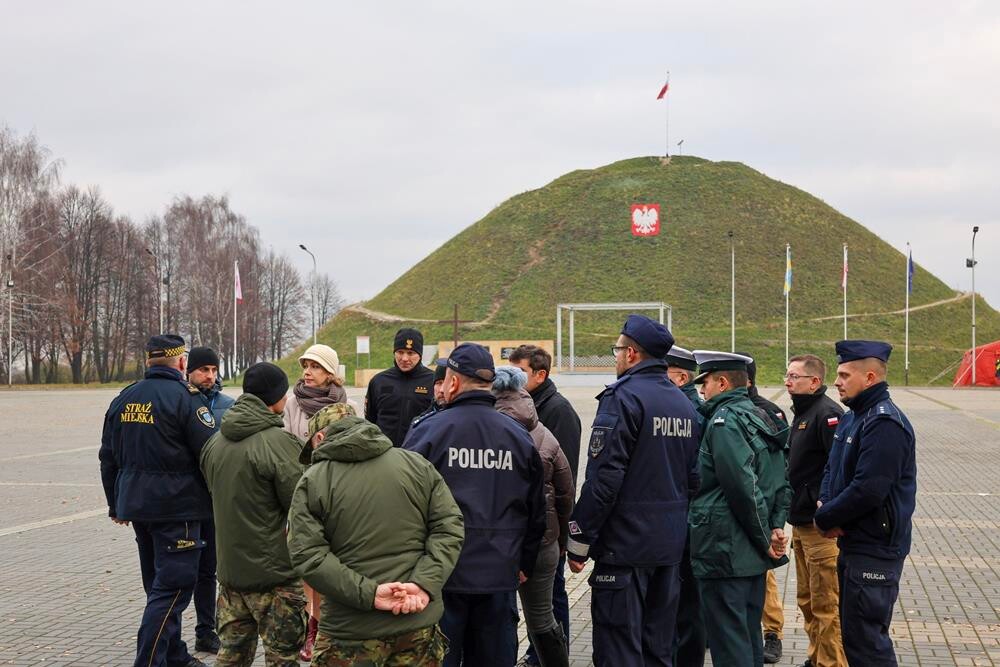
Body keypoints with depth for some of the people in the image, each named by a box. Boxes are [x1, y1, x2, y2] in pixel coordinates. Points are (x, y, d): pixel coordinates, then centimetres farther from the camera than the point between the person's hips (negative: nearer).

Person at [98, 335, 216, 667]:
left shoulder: (122, 399, 9)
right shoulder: (185, 398, -13)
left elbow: (108, 458, 16)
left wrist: (116, 504, 25)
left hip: (137, 504, 8)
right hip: (177, 506, -8)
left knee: (158, 585, 18)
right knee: (172, 588, -4)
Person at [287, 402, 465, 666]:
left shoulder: (312, 481, -3)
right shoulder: (417, 464, 5)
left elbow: (308, 555, -13)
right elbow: (449, 527, -2)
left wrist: (368, 593, -17)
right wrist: (425, 584, -11)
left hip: (351, 630, -3)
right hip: (420, 623, 3)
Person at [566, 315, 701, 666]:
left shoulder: (623, 397, -13)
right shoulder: (684, 403, 12)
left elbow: (603, 477, -18)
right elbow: (694, 475, 15)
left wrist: (579, 539, -12)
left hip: (625, 542, -8)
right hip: (671, 543, 8)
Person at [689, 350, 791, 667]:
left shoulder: (724, 421, -15)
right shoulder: (761, 418, 15)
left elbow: (743, 488, -22)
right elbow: (783, 483, 15)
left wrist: (764, 538, -13)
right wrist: (777, 527, 5)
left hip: (725, 553, -10)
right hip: (754, 556, 10)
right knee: (749, 637, 17)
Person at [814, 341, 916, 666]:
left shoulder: (885, 423, -19)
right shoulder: (852, 417, 14)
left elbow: (868, 490, -26)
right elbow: (832, 470, 20)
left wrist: (824, 519, -13)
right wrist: (823, 504, -2)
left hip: (874, 550, -10)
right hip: (852, 543, 10)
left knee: (864, 640, -7)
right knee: (852, 632, 18)